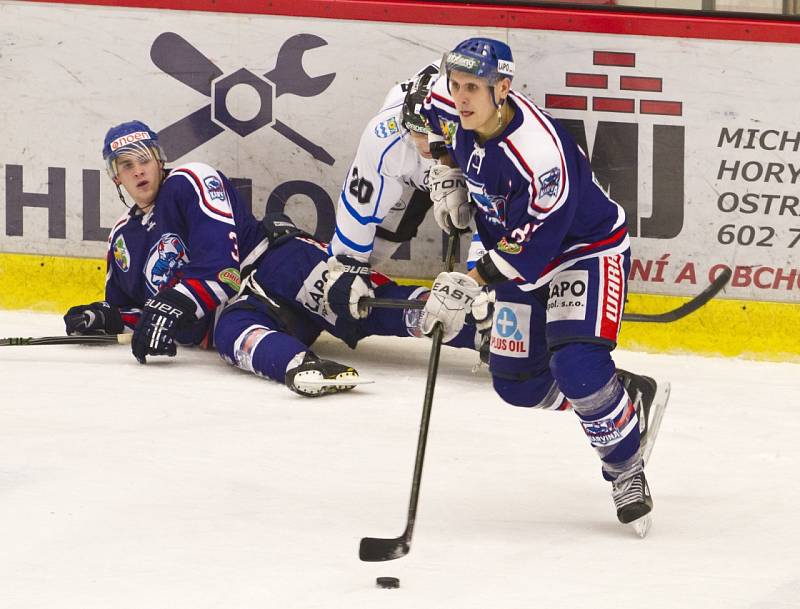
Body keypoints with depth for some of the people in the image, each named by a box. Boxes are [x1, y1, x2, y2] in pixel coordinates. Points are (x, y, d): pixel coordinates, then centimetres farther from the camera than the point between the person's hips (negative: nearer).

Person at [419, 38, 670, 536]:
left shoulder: (539, 154, -36)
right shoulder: (453, 108, -13)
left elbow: (532, 243, -32)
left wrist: (471, 285, -31)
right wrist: (447, 176, 7)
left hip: (588, 250, -8)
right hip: (520, 256, 8)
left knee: (576, 366, -27)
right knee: (516, 383, 8)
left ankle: (626, 471, -5)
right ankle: (632, 397, 29)